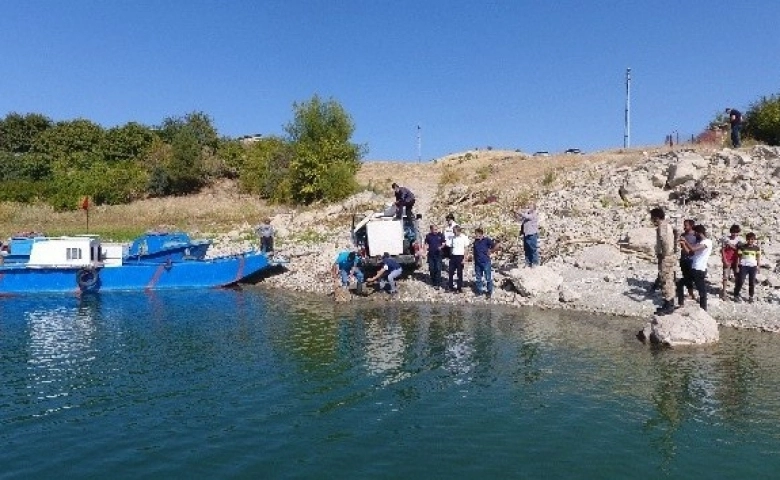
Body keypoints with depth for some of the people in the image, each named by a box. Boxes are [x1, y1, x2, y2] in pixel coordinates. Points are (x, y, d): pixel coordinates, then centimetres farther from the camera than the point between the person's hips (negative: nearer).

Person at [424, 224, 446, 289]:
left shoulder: (441, 235, -1)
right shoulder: (428, 236, 2)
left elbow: (443, 244, 5)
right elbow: (426, 244, 10)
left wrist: (441, 247, -16)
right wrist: (426, 251, -4)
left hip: (438, 254, -2)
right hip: (430, 255, 2)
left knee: (438, 269, -6)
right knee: (431, 269, 8)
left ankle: (437, 284, -4)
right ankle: (433, 282, 23)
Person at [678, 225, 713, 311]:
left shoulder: (708, 242, -14)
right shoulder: (699, 242, 15)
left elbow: (693, 249, -27)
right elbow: (691, 253, 19)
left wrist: (685, 241, -14)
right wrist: (683, 244, 8)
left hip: (700, 271, -9)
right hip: (693, 269, 9)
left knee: (702, 292, 0)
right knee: (679, 284, 13)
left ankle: (703, 311, 9)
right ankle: (681, 304, 21)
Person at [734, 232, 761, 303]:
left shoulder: (757, 248, 4)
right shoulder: (742, 246, -2)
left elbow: (758, 257, 9)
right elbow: (739, 257, 1)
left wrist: (758, 266, 4)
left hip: (753, 266, 2)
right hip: (743, 266, -2)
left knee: (752, 282, 6)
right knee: (740, 281, -5)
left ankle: (751, 296, 16)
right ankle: (736, 295, 5)